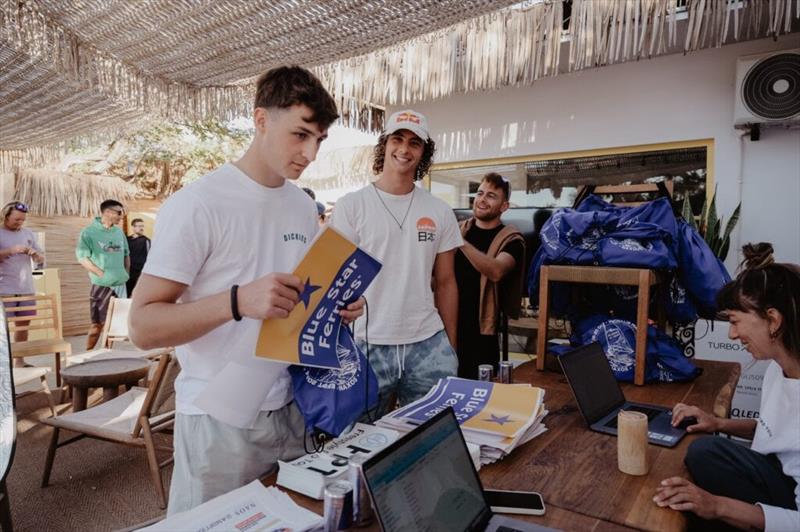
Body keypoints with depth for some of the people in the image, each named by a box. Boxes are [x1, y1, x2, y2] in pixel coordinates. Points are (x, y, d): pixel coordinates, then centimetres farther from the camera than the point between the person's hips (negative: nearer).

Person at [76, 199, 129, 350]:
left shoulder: (119, 232, 10)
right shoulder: (89, 231, -7)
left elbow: (126, 255, 19)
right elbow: (82, 258, -11)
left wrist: (125, 273, 11)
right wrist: (103, 274, -12)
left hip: (120, 284, 5)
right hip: (101, 285, -5)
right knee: (97, 324, -1)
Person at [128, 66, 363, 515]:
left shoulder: (305, 207, 5)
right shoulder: (197, 204, -16)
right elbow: (143, 326, -17)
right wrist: (238, 301, -32)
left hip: (289, 408, 6)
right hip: (220, 419, -6)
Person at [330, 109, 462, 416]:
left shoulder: (440, 212, 7)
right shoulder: (351, 206, -2)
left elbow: (445, 282, 11)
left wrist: (451, 346, 8)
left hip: (428, 346, 3)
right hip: (366, 345, -2)